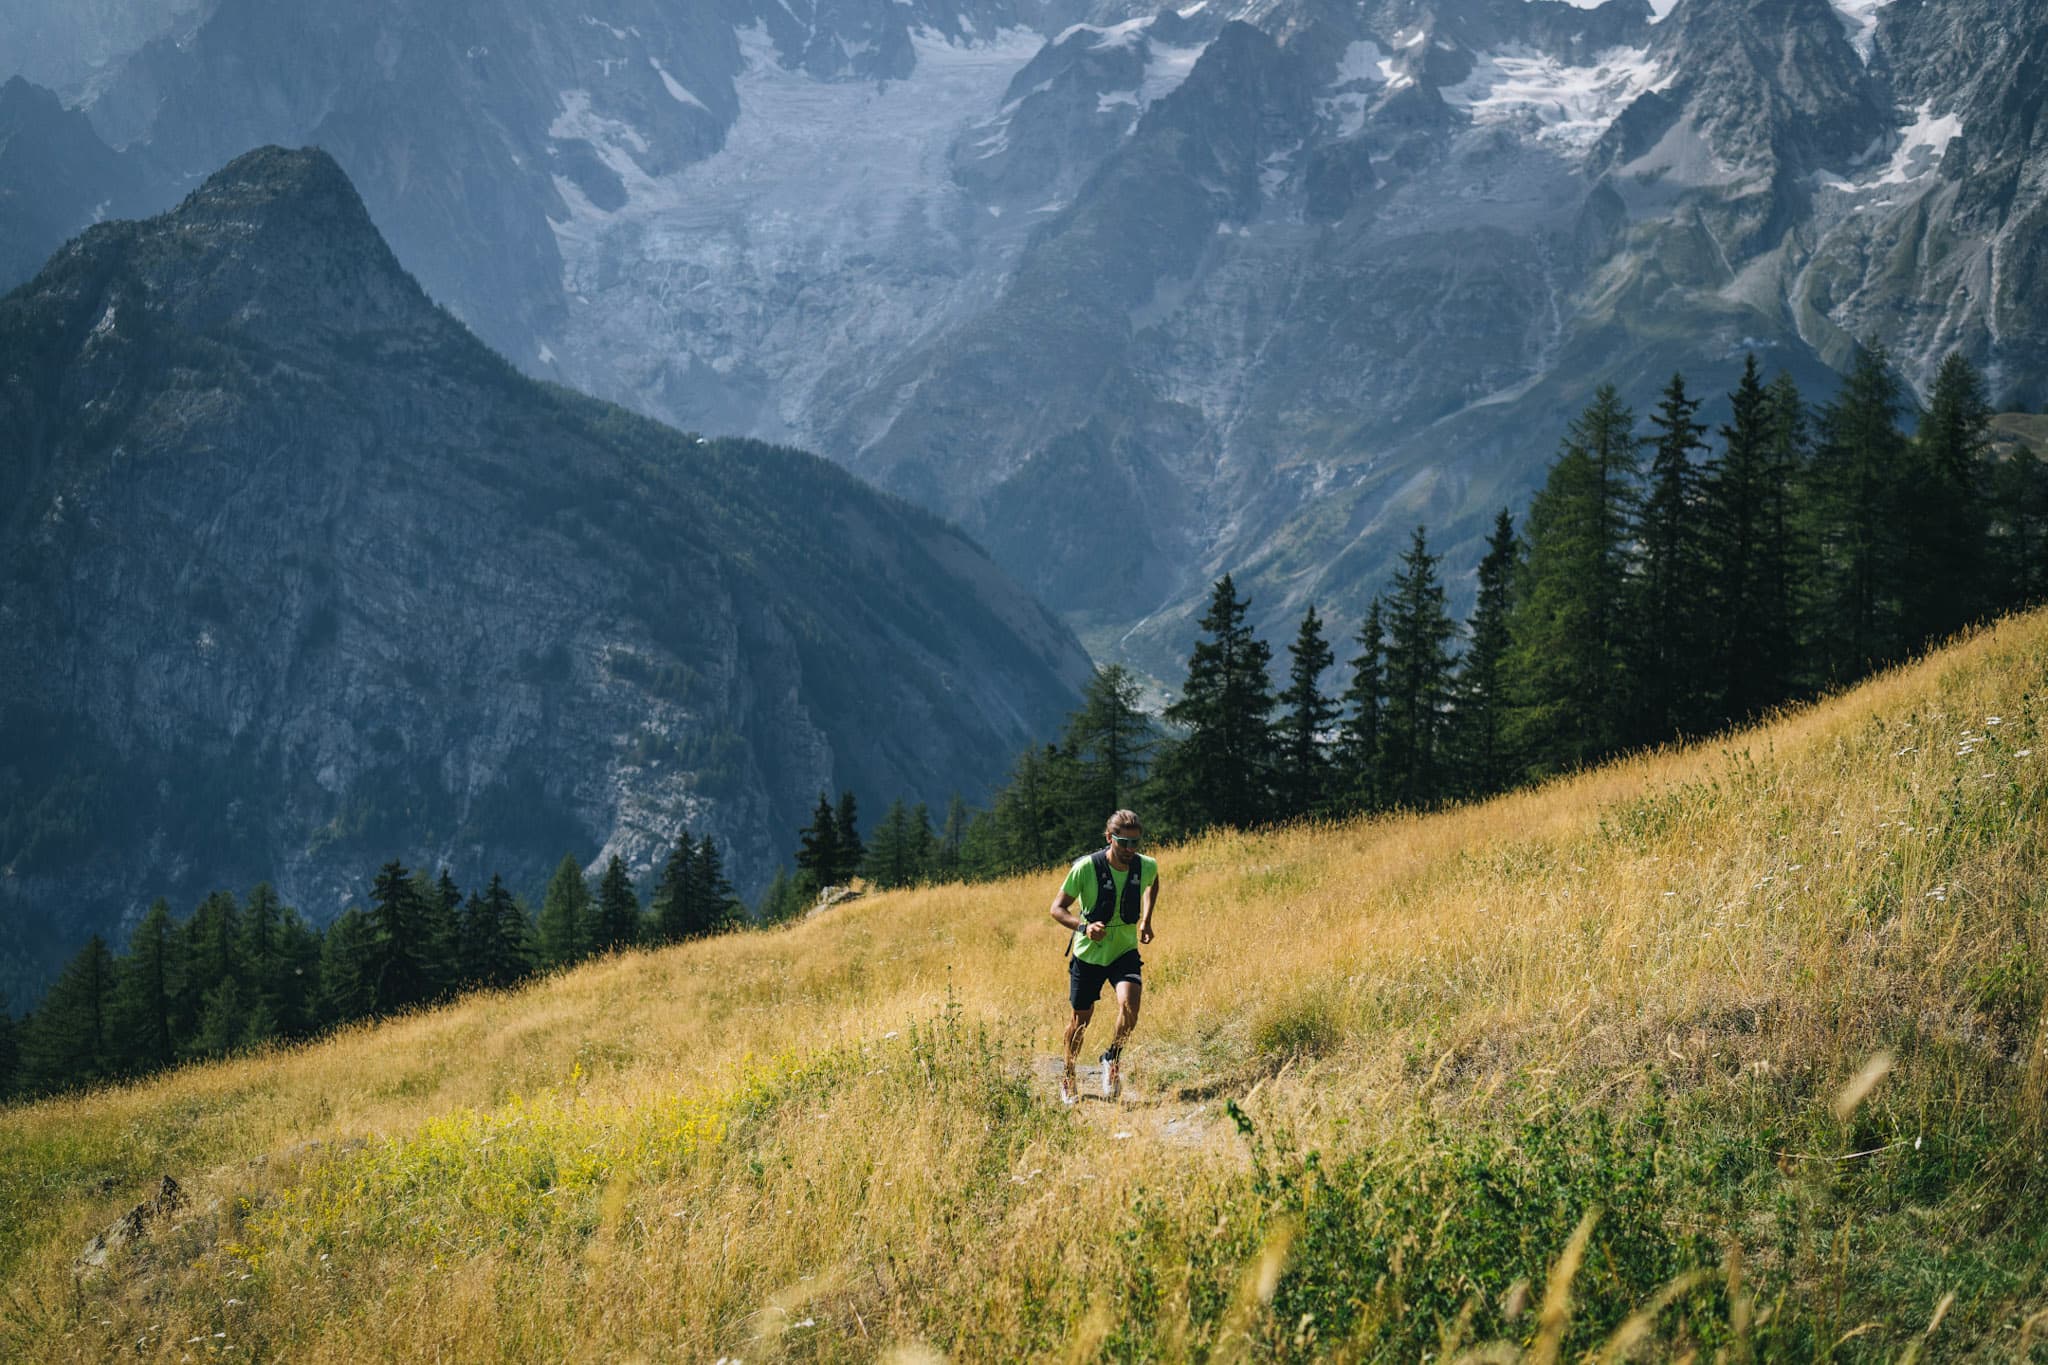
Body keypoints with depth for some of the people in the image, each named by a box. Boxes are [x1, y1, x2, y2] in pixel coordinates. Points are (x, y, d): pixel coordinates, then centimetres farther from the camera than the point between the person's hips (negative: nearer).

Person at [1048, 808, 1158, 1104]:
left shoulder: (1146, 866, -10)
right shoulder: (1085, 868, -21)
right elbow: (1058, 908, -13)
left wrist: (1146, 920, 9)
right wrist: (1084, 926, -31)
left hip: (1125, 952, 1)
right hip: (1088, 954, -1)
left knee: (1129, 1004, -25)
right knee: (1081, 1018, 10)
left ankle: (1113, 1059, 3)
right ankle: (1068, 1076, 35)